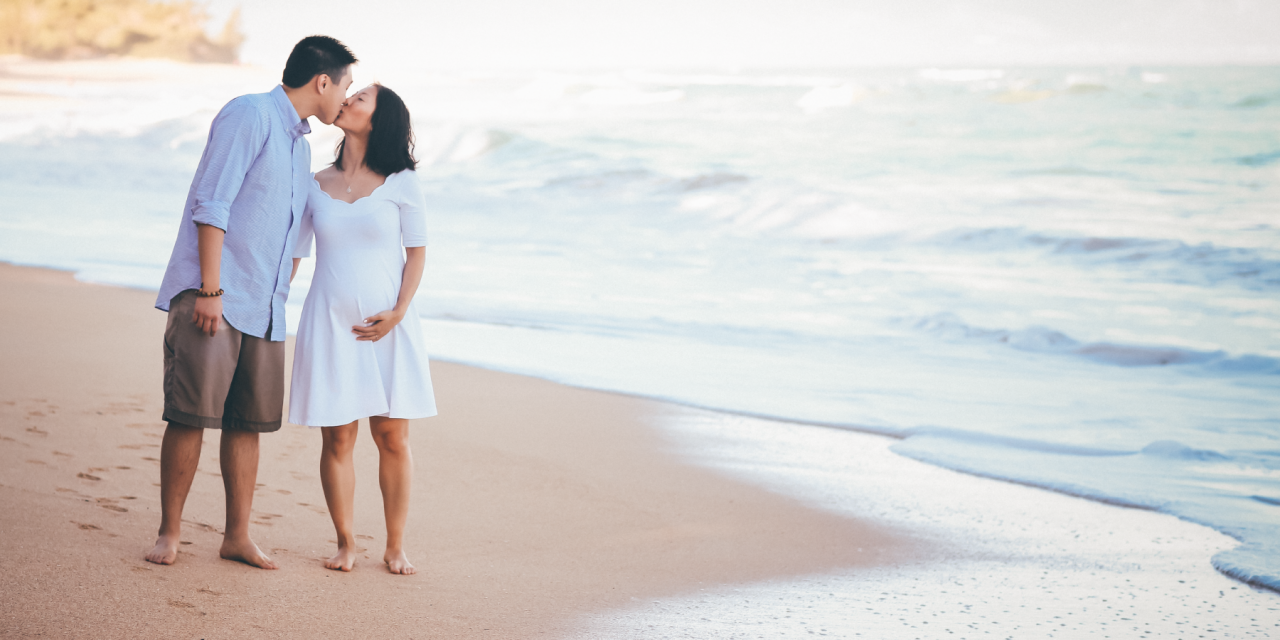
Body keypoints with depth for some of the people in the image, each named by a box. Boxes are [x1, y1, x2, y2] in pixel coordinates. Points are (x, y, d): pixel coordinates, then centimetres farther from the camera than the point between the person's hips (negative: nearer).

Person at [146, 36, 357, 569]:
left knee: (248, 422, 6)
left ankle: (237, 536, 12)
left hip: (262, 306, 8)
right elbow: (212, 204, -15)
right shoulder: (249, 115, -8)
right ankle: (169, 532, 3)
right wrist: (211, 290, -19)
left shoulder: (300, 142, 19)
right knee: (191, 415, -7)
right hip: (211, 296, -8)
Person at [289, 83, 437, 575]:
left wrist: (398, 312, -9)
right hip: (330, 322, 1)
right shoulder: (315, 186, 7)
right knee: (338, 439, 2)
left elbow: (417, 251, 2)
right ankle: (346, 543, 13)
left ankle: (395, 546, 11)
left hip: (388, 325, -1)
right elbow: (291, 255, 10)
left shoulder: (400, 183, 1)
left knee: (392, 436, 1)